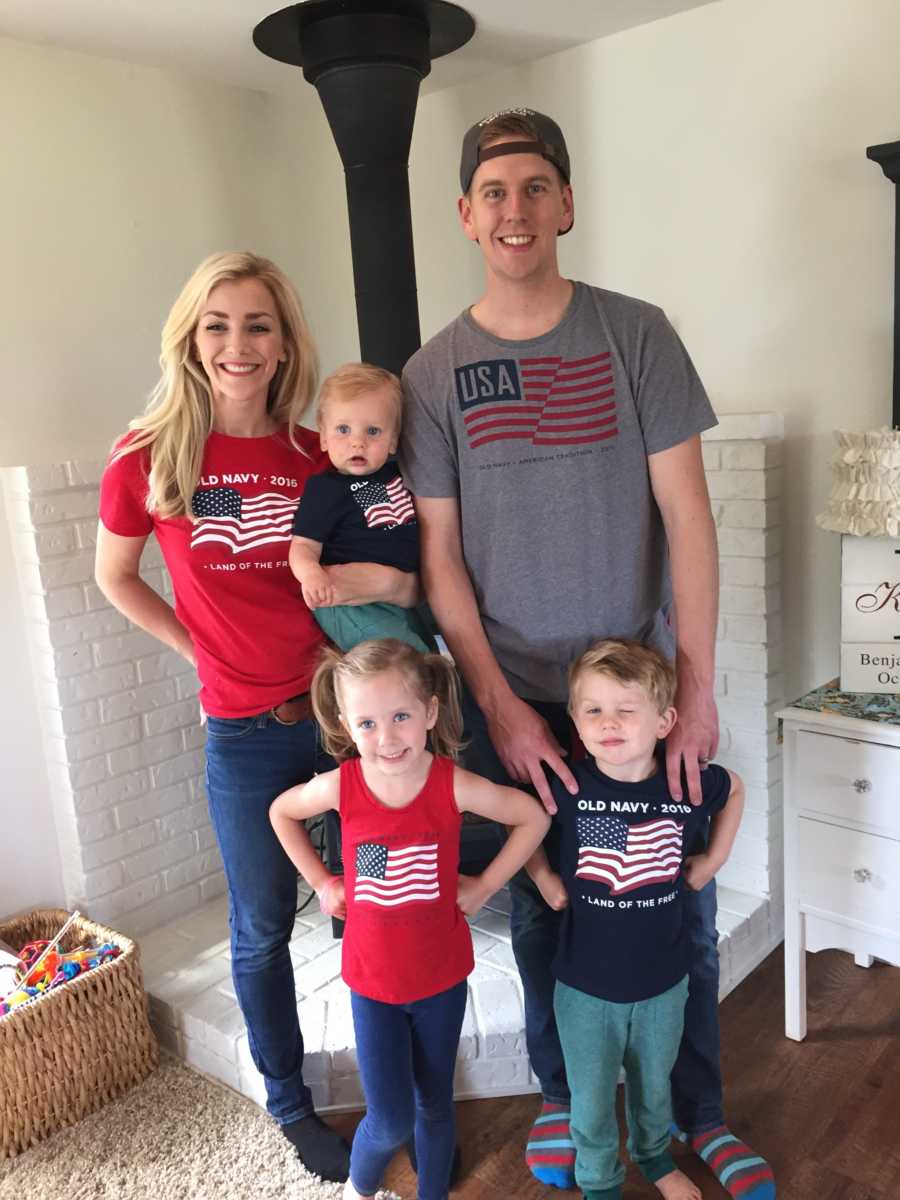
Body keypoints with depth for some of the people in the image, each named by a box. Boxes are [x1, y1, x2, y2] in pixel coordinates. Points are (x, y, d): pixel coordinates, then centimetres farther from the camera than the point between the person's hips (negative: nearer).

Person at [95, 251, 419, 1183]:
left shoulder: (322, 458, -1)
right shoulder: (149, 458, -6)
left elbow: (405, 575, 11)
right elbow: (113, 576, 8)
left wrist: (389, 582, -11)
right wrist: (200, 650, 0)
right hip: (245, 731, -1)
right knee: (261, 930, 14)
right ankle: (289, 1105, 39)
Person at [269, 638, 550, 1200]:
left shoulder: (454, 785, -22)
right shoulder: (340, 785, -18)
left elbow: (535, 818, -9)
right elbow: (281, 812, 3)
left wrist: (483, 886, -9)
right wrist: (321, 881, 1)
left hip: (441, 974, 0)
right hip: (373, 979, 0)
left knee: (435, 1104, 18)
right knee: (391, 1122, 4)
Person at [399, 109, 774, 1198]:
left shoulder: (636, 333, -2)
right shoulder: (432, 374, 0)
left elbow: (685, 514, -5)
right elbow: (439, 556, -1)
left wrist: (696, 684, -10)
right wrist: (500, 704, -9)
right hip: (513, 700, 1)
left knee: (680, 908, 11)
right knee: (541, 912, 13)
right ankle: (563, 1097, 38)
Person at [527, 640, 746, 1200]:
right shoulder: (566, 786, -22)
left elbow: (735, 788, 7)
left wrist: (713, 859, 3)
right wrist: (542, 876, -7)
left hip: (664, 980, 2)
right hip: (586, 985, -2)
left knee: (654, 1084, 27)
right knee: (592, 1100, 16)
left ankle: (655, 1155, 57)